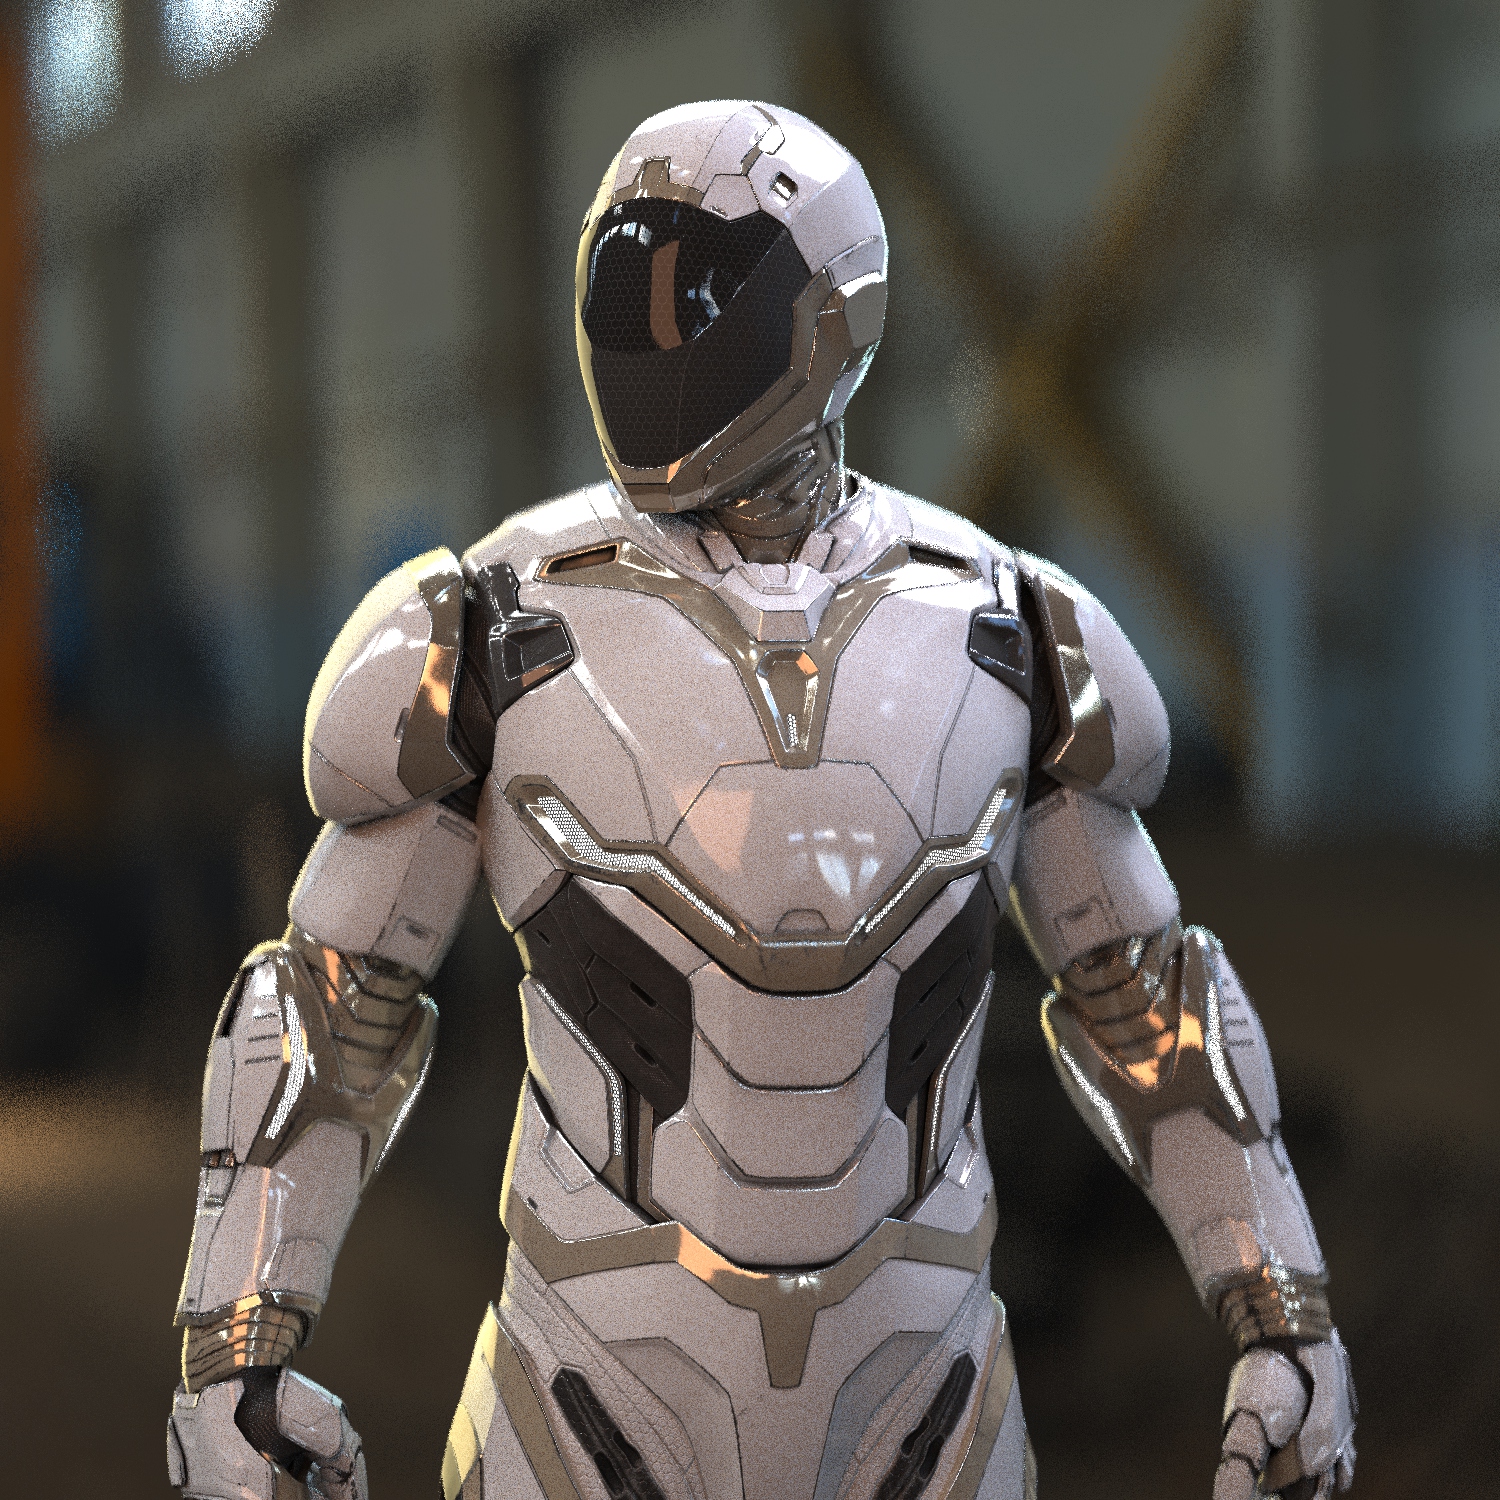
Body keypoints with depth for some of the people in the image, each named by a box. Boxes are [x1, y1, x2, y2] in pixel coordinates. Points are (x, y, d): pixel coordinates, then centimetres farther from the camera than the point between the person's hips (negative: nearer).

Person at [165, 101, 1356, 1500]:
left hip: (911, 1385, 2)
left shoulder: (990, 637, -3)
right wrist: (228, 1356, -11)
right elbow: (329, 1004, -2)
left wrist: (1289, 1321, 2)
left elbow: (1141, 990, 7)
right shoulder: (506, 635, -9)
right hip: (608, 1378, -2)